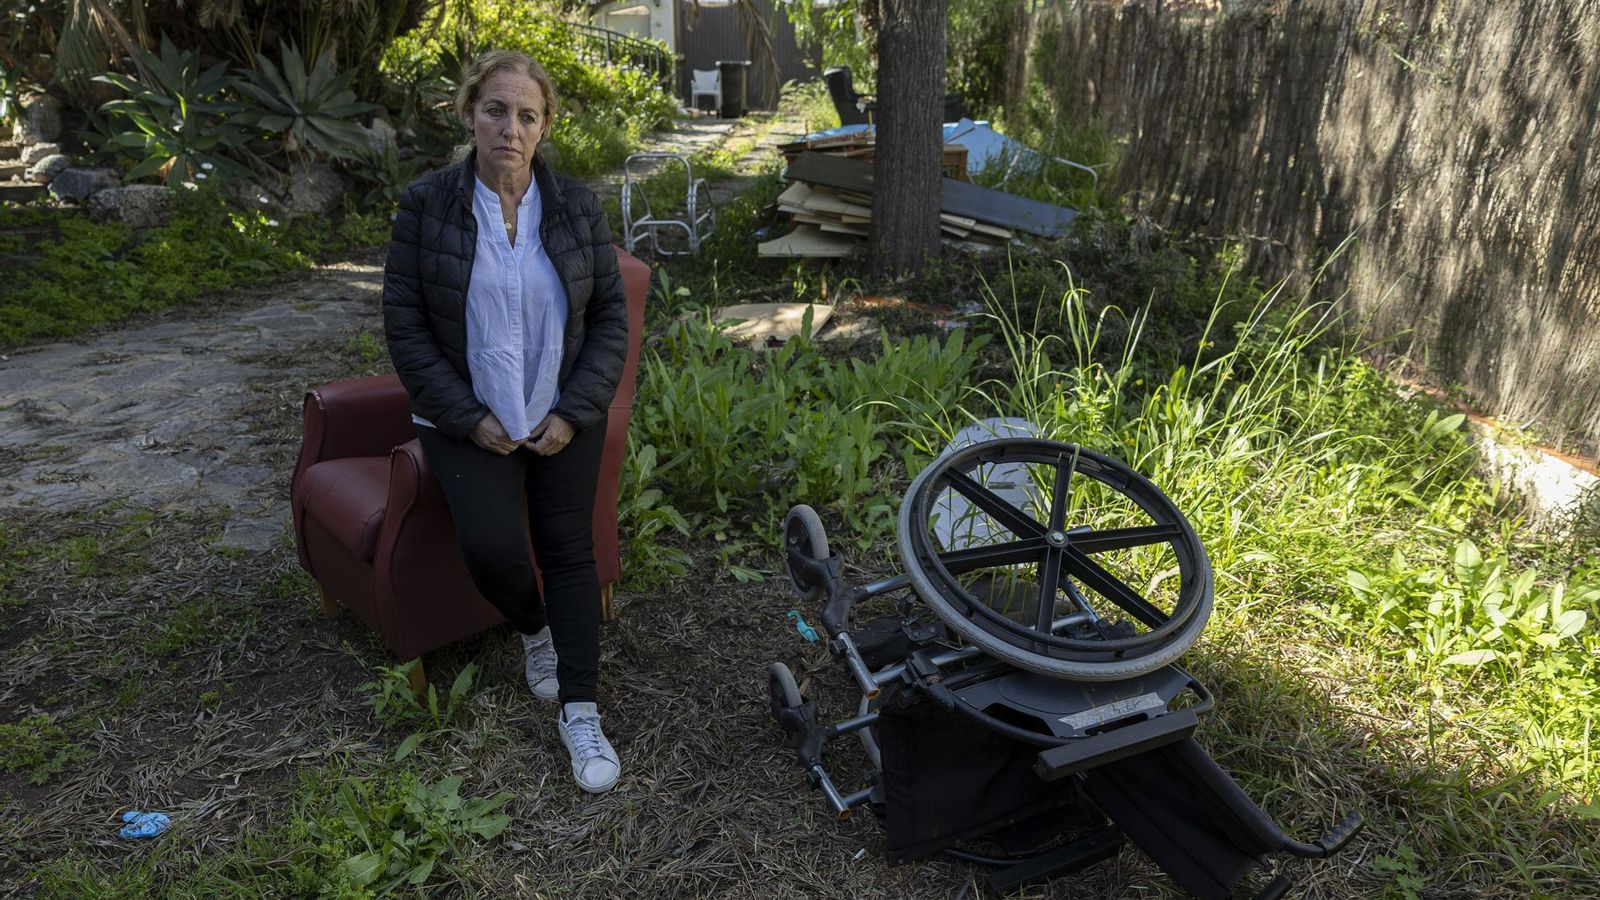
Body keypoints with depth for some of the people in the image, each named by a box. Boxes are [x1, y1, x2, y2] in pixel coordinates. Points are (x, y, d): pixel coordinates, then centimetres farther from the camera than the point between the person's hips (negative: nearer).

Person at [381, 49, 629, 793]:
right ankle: (533, 627, 18)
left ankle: (579, 712, 5)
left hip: (563, 418, 2)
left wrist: (573, 411, -9)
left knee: (569, 550, -4)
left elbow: (610, 315, 1)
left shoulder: (576, 206, -3)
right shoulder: (425, 204, -8)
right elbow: (405, 323, -6)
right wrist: (469, 418, -12)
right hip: (469, 419, -1)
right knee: (492, 549, -18)